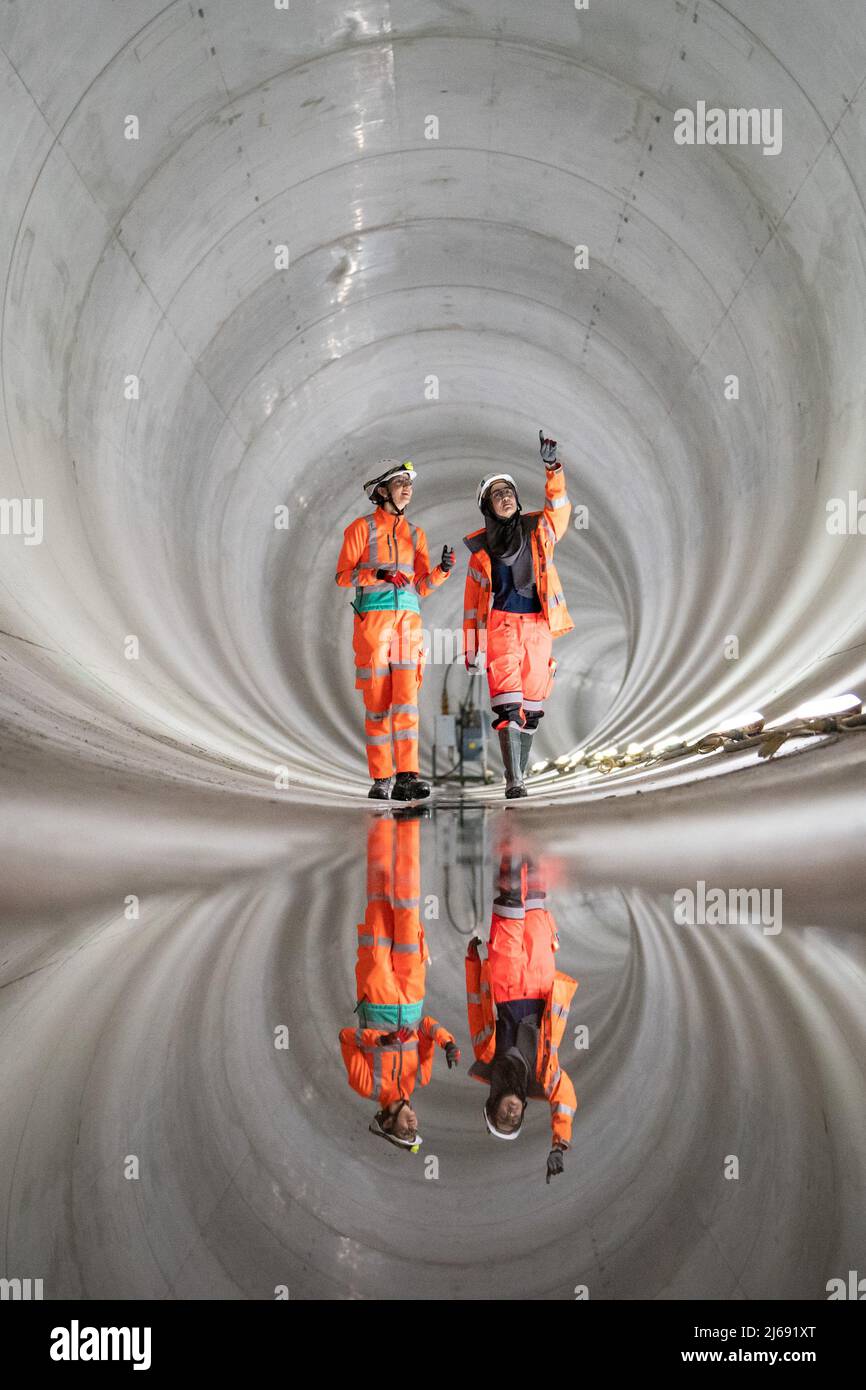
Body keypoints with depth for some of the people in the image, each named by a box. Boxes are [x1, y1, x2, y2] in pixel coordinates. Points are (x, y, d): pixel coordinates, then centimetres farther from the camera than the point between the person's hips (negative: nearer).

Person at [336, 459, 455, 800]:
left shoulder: (415, 533, 15)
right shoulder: (361, 527, 3)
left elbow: (422, 586, 12)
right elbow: (343, 575, -3)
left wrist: (442, 569, -7)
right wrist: (378, 574, -19)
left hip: (408, 621, 3)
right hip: (372, 619, -3)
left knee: (407, 698, -7)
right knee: (377, 701, -2)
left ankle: (407, 777, -11)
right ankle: (380, 780, 5)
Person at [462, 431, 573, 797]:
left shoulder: (538, 529, 10)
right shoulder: (481, 546, 9)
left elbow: (559, 506, -9)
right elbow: (473, 601, 11)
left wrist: (553, 466, -24)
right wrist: (472, 647, 8)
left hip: (538, 625, 2)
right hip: (501, 625, -2)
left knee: (531, 705, 6)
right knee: (507, 702, -14)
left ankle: (519, 773, 17)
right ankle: (513, 781, -15)